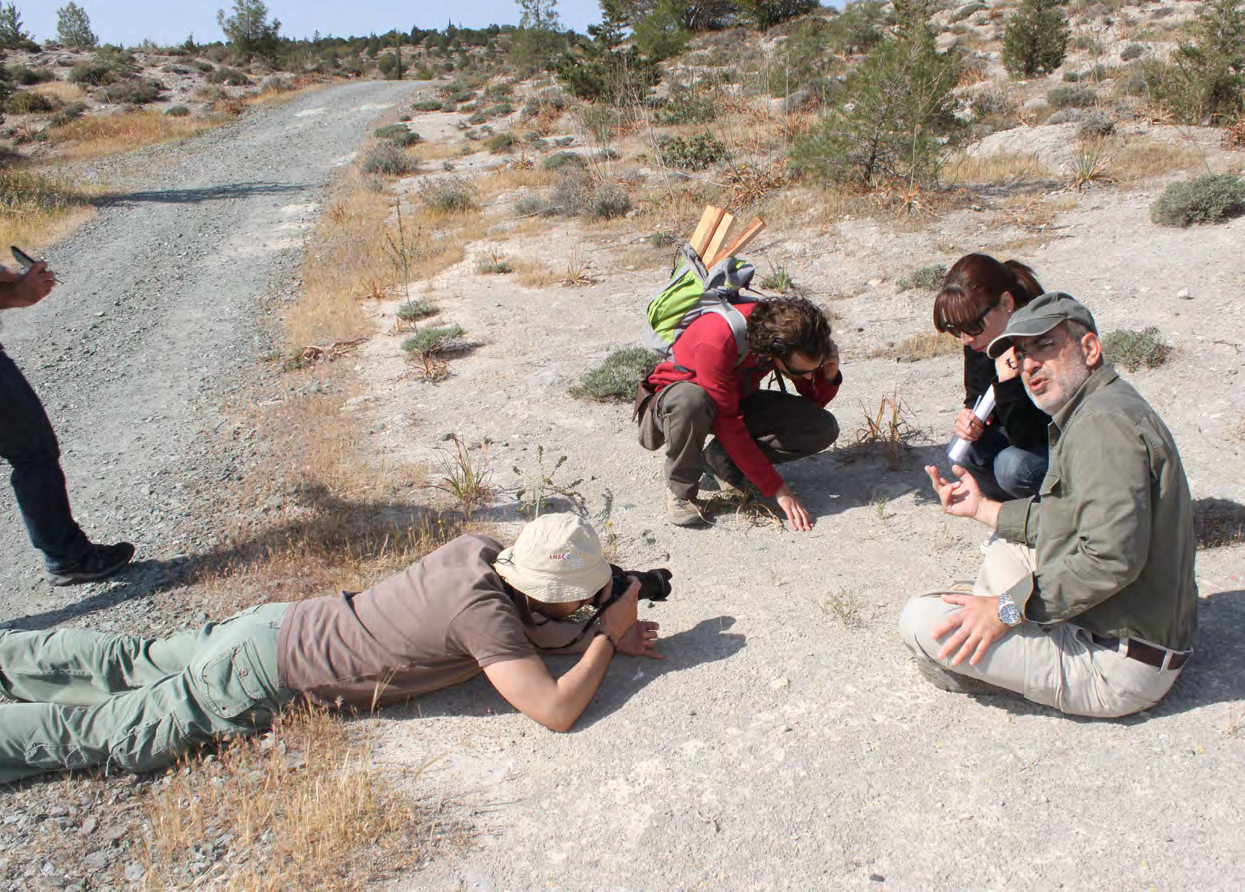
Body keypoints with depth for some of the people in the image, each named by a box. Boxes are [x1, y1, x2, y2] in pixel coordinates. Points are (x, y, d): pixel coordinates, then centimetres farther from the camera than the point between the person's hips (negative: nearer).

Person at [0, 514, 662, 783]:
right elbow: (556, 710, -31)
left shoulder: (479, 550, -6)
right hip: (257, 686, -7)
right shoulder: (481, 609, -29)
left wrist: (596, 635, 1)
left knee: (129, 665, 23)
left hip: (277, 627, 7)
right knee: (106, 732, 5)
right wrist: (607, 636, -16)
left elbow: (523, 630, 14)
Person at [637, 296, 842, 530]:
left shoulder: (795, 336, -19)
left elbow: (814, 401, -3)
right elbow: (727, 424, -33)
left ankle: (721, 460, -6)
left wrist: (829, 375, -27)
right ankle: (679, 490, -18)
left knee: (824, 428, -16)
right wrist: (777, 489, -31)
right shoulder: (717, 341, -37)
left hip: (738, 400, 5)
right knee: (690, 399, -45)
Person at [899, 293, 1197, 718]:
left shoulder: (1103, 420, -22)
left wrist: (1007, 608, -23)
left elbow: (1113, 557, -31)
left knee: (922, 622, -16)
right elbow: (1065, 523, 20)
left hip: (1116, 668, -11)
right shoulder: (1105, 409, 12)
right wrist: (984, 508, 24)